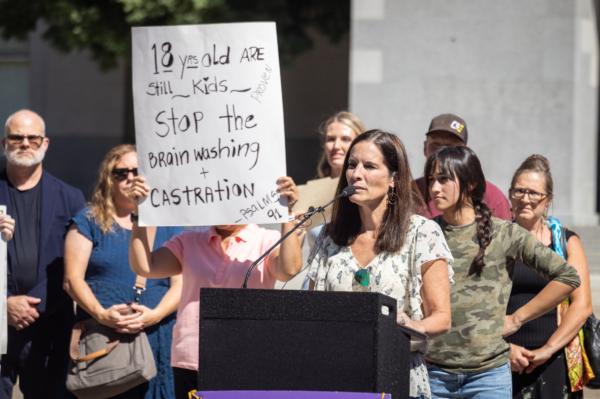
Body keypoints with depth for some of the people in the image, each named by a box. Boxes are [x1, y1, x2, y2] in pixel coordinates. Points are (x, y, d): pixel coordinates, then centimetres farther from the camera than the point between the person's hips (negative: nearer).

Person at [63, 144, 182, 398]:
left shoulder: (166, 224, 14)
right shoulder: (89, 221, 10)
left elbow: (181, 283, 7)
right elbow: (73, 279, 2)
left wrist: (155, 315, -12)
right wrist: (102, 315, -15)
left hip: (156, 336, 1)